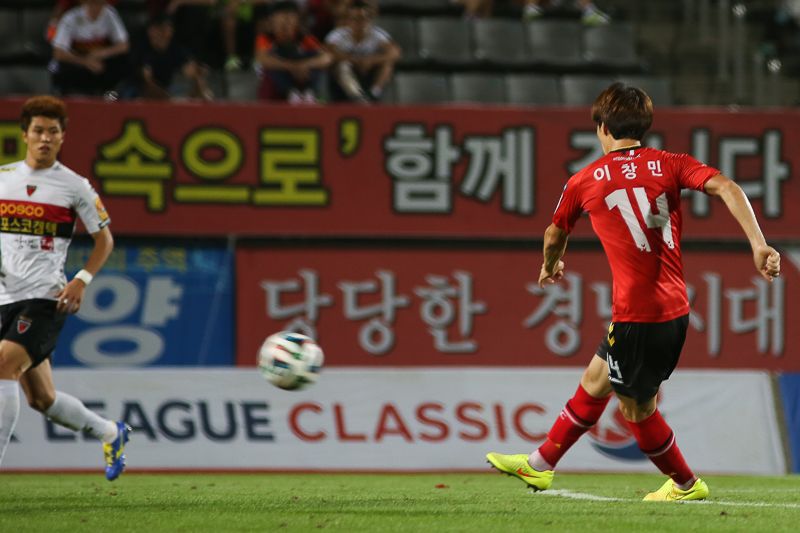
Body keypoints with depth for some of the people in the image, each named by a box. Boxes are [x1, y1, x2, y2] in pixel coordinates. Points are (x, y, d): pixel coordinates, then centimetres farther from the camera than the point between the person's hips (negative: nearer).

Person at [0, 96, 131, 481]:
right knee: (40, 398, 10)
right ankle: (111, 432, 35)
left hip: (47, 298, -5)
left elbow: (104, 238, 8)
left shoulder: (74, 186, -1)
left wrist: (82, 281, -6)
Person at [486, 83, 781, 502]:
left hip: (637, 316, -6)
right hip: (675, 308, 6)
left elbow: (554, 236, 19)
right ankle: (539, 466, 34)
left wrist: (551, 266, 42)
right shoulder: (669, 165, 4)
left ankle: (686, 485, 26)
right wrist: (758, 245, -18)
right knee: (595, 380, 21)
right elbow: (726, 188, -13)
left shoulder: (584, 182, 0)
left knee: (635, 407, 15)